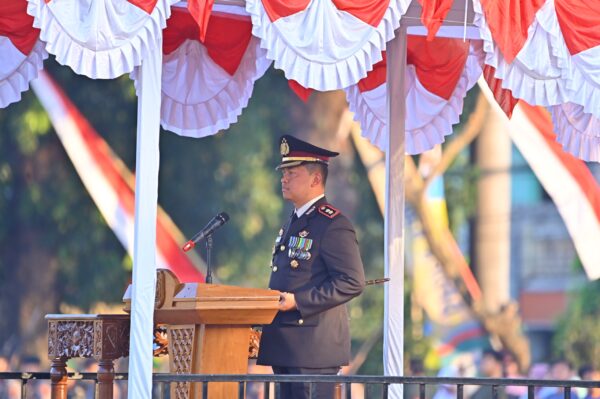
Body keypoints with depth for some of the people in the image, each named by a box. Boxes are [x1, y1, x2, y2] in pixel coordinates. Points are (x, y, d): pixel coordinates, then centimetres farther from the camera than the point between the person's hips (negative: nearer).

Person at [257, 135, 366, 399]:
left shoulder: (333, 225, -11)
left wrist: (298, 301, -21)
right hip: (284, 347, 9)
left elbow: (352, 283, -19)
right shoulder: (292, 223, 19)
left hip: (314, 347, -9)